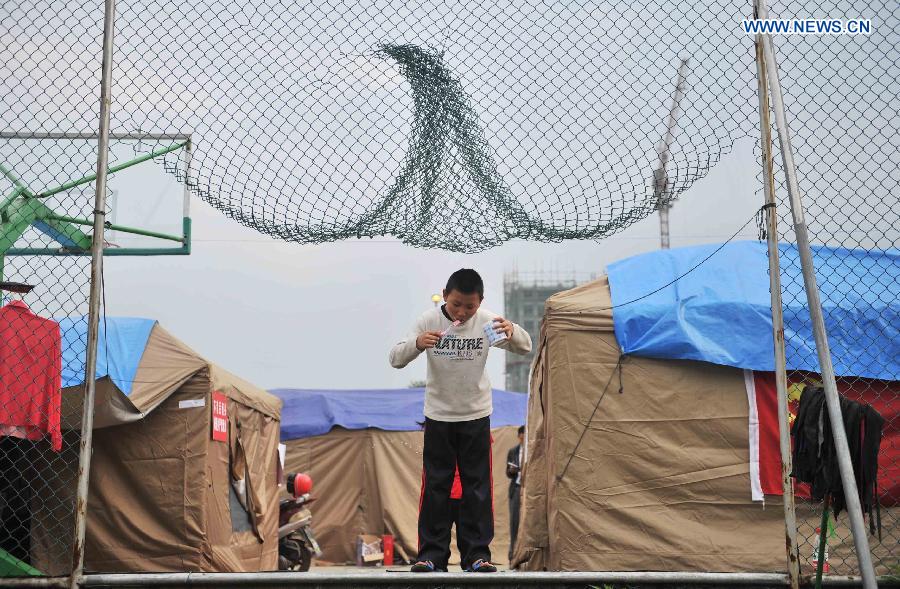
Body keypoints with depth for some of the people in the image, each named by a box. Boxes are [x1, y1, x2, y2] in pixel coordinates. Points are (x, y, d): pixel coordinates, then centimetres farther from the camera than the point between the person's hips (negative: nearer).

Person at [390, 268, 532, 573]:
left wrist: (512, 331, -32)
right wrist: (417, 344, -36)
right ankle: (431, 553, 10)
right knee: (435, 485, 3)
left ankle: (477, 553, 11)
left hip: (476, 414, 1)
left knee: (477, 484, 4)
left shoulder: (487, 320, -11)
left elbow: (525, 347, -9)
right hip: (438, 414, -1)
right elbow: (396, 359, -14)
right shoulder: (429, 319, -13)